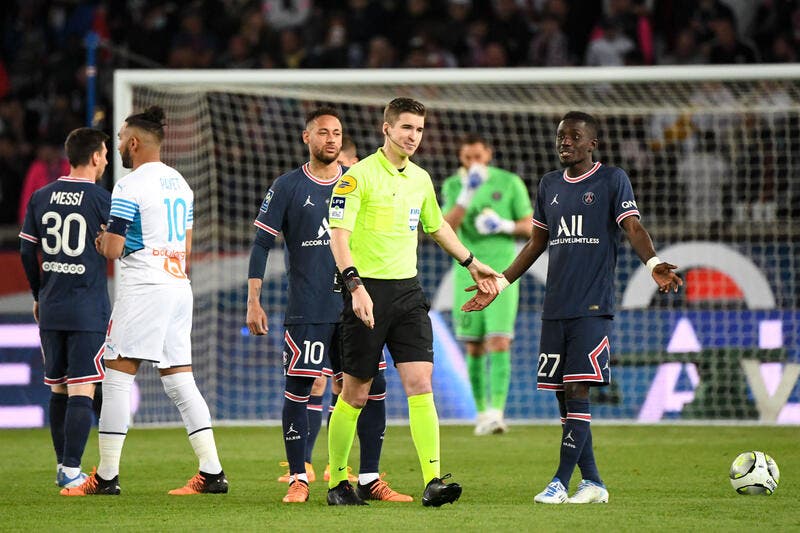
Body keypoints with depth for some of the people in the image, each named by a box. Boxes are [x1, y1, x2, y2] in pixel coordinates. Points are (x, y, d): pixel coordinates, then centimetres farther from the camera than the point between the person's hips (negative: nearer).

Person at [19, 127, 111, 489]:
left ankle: (63, 466, 22)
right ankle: (71, 472, -13)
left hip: (50, 308, 5)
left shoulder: (40, 198, 7)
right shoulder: (100, 199, -8)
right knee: (82, 391, -7)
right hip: (88, 310, -5)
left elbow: (27, 251, 11)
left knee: (58, 390, 15)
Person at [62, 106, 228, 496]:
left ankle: (107, 476, -3)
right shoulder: (179, 183, 15)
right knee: (181, 381, 8)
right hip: (179, 287, 8)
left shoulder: (129, 187, -10)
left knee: (117, 378, -3)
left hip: (143, 288, -8)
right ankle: (212, 472, 1)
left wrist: (103, 241, 9)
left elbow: (113, 248, -13)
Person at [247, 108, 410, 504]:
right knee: (300, 390, -3)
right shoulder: (288, 187, 2)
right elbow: (261, 244, 2)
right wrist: (253, 301, -5)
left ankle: (370, 479, 7)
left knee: (372, 389, 0)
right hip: (307, 311, -3)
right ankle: (298, 479, 6)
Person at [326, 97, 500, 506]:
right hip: (368, 291, -5)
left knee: (420, 383, -9)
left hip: (408, 291, 5)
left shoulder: (420, 179, 12)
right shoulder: (358, 176, -9)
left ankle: (432, 481, -15)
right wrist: (356, 285, -28)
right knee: (355, 393, 2)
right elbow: (338, 235, -16)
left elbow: (437, 226, 30)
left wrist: (472, 263, 37)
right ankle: (337, 482, 16)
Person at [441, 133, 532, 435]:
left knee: (499, 342, -14)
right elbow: (447, 228, -11)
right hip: (468, 271, 2)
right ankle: (482, 411, 18)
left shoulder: (510, 183, -1)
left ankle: (497, 412, -19)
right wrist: (466, 195, -23)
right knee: (474, 347, 6)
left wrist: (505, 226, -15)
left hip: (502, 269, -2)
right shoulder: (452, 186, 3)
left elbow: (530, 227, 5)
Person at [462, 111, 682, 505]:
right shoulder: (549, 185, 16)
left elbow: (633, 228, -10)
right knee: (563, 396, 4)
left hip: (592, 307, -6)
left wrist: (653, 263, -28)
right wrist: (499, 283, 22)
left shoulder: (612, 180, 1)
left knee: (577, 390, -12)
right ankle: (592, 483, 11)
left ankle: (560, 482, -12)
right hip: (555, 307, 6)